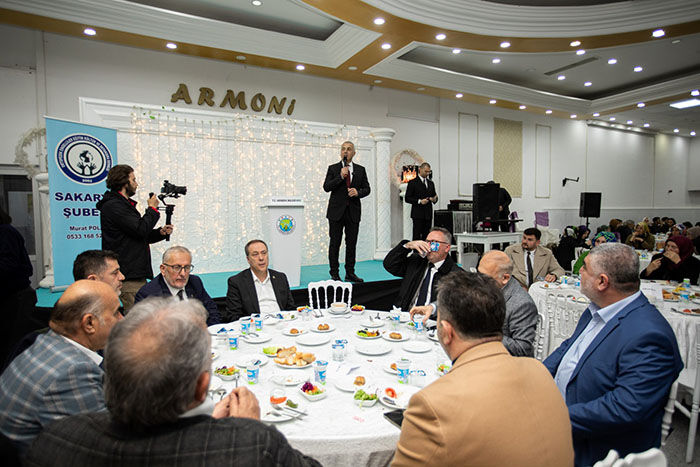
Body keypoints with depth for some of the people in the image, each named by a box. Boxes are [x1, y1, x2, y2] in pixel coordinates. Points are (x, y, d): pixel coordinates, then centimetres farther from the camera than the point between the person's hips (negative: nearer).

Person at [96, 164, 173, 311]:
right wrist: (152, 208, -5)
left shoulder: (124, 204, 20)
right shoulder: (113, 206, -12)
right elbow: (141, 229, -20)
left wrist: (160, 232, 4)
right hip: (128, 275, -10)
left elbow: (140, 236, 22)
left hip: (137, 273, 10)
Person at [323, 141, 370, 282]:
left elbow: (367, 188, 10)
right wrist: (340, 176, -14)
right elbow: (326, 187, -5)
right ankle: (334, 273, 10)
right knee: (335, 243, 2)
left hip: (353, 211, 2)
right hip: (337, 211, -2)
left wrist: (358, 192, -11)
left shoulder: (360, 169, 10)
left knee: (351, 243, 6)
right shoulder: (333, 168, 5)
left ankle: (350, 273, 16)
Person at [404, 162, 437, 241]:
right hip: (418, 214, -5)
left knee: (426, 236, 6)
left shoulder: (431, 183, 16)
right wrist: (419, 201, -18)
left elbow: (434, 196, 22)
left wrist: (434, 199, -2)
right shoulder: (413, 183, -2)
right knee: (417, 236, -5)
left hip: (428, 214, 6)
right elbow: (407, 198, -6)